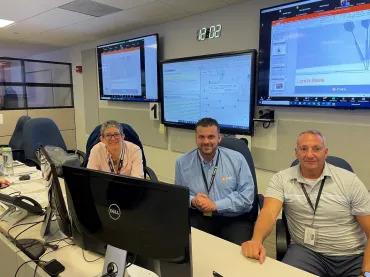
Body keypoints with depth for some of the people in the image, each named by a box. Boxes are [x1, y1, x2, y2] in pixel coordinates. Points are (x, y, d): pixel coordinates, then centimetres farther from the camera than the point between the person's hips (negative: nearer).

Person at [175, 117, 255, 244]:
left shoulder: (237, 159, -1)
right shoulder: (182, 162, 5)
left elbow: (247, 196, -4)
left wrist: (216, 205, -14)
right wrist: (192, 201, -9)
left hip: (232, 218, 0)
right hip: (197, 218, 1)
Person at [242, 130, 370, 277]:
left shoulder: (349, 180, -3)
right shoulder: (281, 179, -4)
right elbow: (269, 212, -18)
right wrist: (256, 241, -38)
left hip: (354, 256, 2)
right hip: (306, 251, -1)